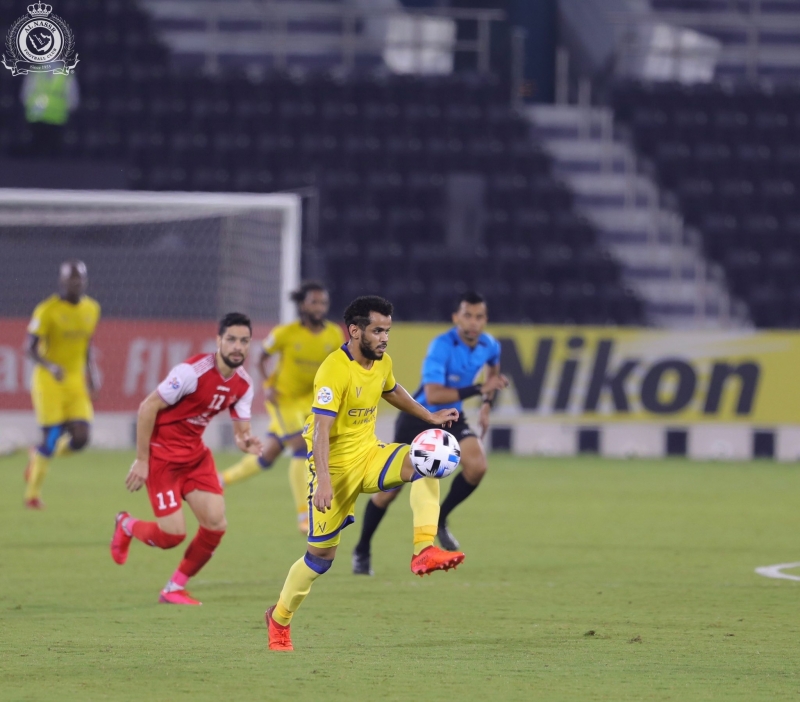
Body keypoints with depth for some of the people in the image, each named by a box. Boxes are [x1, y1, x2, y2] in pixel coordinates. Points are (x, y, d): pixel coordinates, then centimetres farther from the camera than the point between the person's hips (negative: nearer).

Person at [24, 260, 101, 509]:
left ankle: (39, 456, 25)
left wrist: (91, 371, 14)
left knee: (80, 439, -6)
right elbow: (31, 348, -12)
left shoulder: (91, 309, 6)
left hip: (76, 381, 5)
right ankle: (32, 493, 10)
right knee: (52, 437, -9)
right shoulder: (47, 310, -12)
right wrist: (49, 366, -29)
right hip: (49, 381, -5)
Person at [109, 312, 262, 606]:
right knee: (173, 535, -11)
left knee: (216, 524, -7)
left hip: (196, 454, 7)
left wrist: (245, 442, -23)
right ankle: (126, 526, 24)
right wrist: (141, 461, -17)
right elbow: (148, 407, -18)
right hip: (162, 453, -7)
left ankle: (175, 587, 12)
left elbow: (241, 430, 4)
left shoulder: (243, 384, -1)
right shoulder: (193, 372, -23)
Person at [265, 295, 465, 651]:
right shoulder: (334, 371, -22)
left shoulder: (381, 363, 2)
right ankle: (279, 619, 21)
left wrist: (430, 416, 24)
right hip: (336, 464, -6)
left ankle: (423, 552, -28)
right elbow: (321, 429, -28)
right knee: (321, 553, -1)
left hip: (369, 452, 6)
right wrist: (323, 482, -37)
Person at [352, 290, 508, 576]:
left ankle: (440, 521, 2)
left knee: (477, 466, -23)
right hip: (417, 419, -5)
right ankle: (362, 551, 20)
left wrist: (487, 405, 10)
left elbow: (494, 369, 20)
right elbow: (433, 395, -37)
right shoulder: (442, 347, -28)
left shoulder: (489, 346, -8)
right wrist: (478, 389, -38)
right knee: (390, 489, 0)